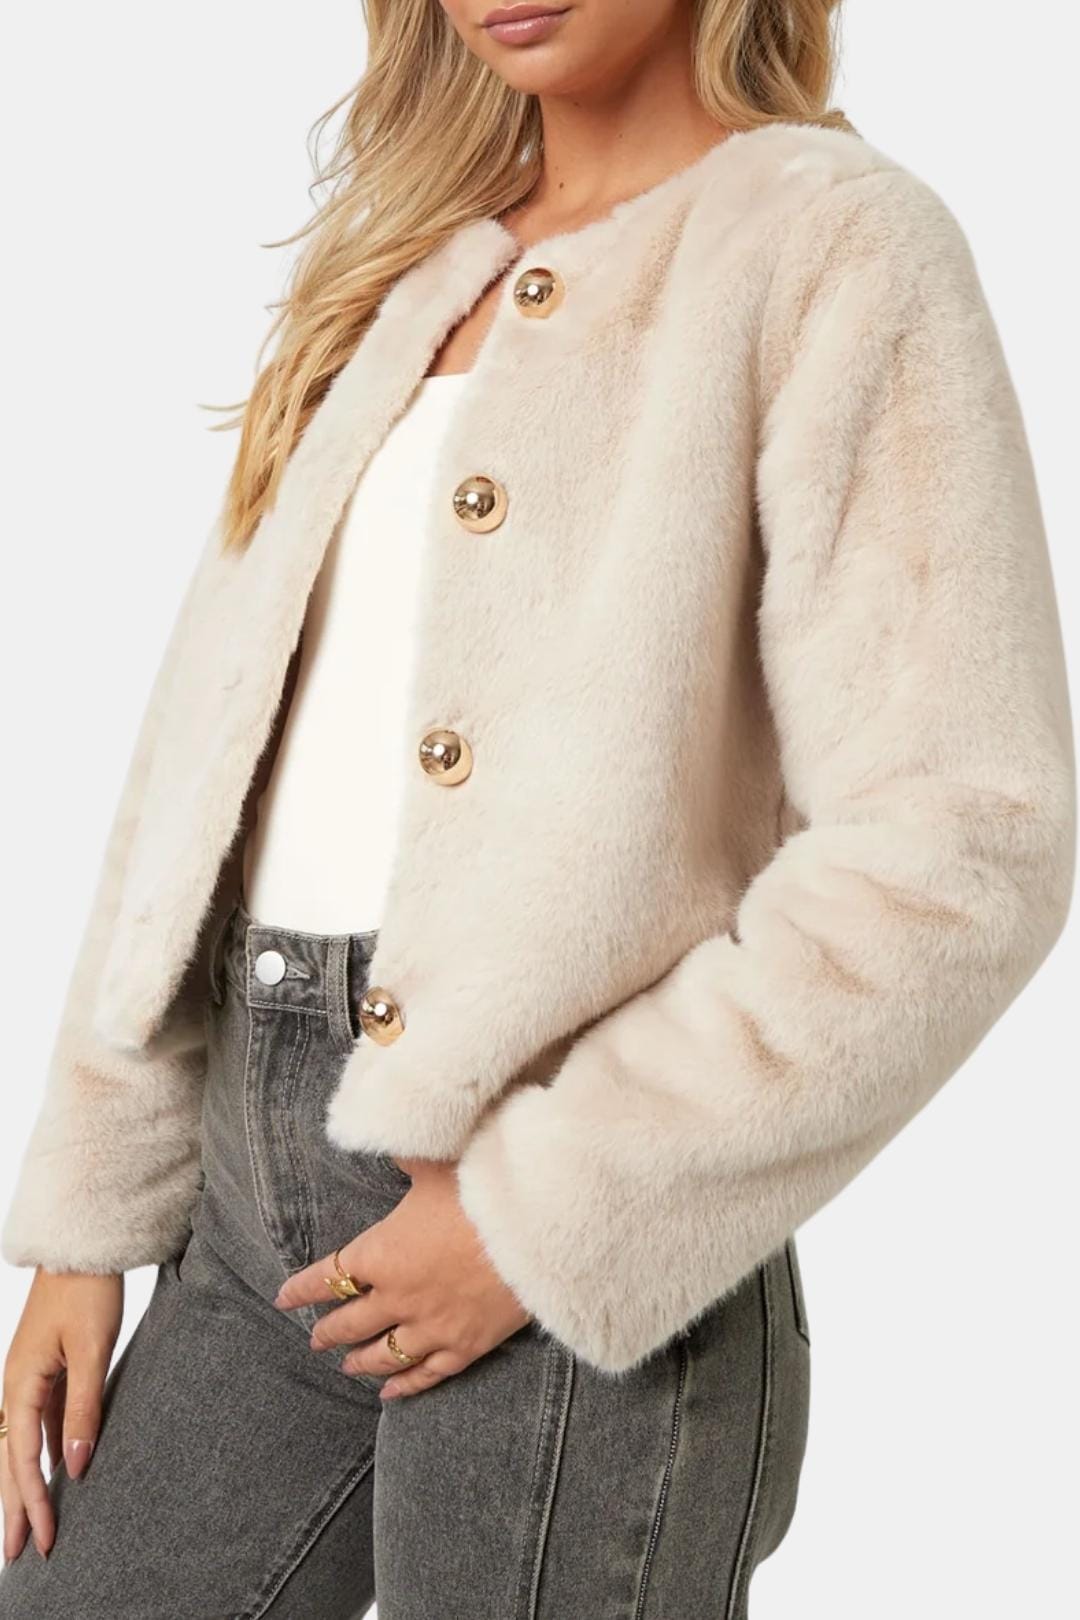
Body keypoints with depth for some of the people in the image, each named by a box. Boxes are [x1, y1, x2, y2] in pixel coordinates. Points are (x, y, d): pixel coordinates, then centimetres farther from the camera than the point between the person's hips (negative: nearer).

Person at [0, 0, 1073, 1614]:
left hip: (582, 1261, -6)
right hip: (260, 1202, 6)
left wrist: (552, 1214, -15)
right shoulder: (398, 270, 14)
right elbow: (210, 744, 11)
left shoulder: (835, 241, -5)